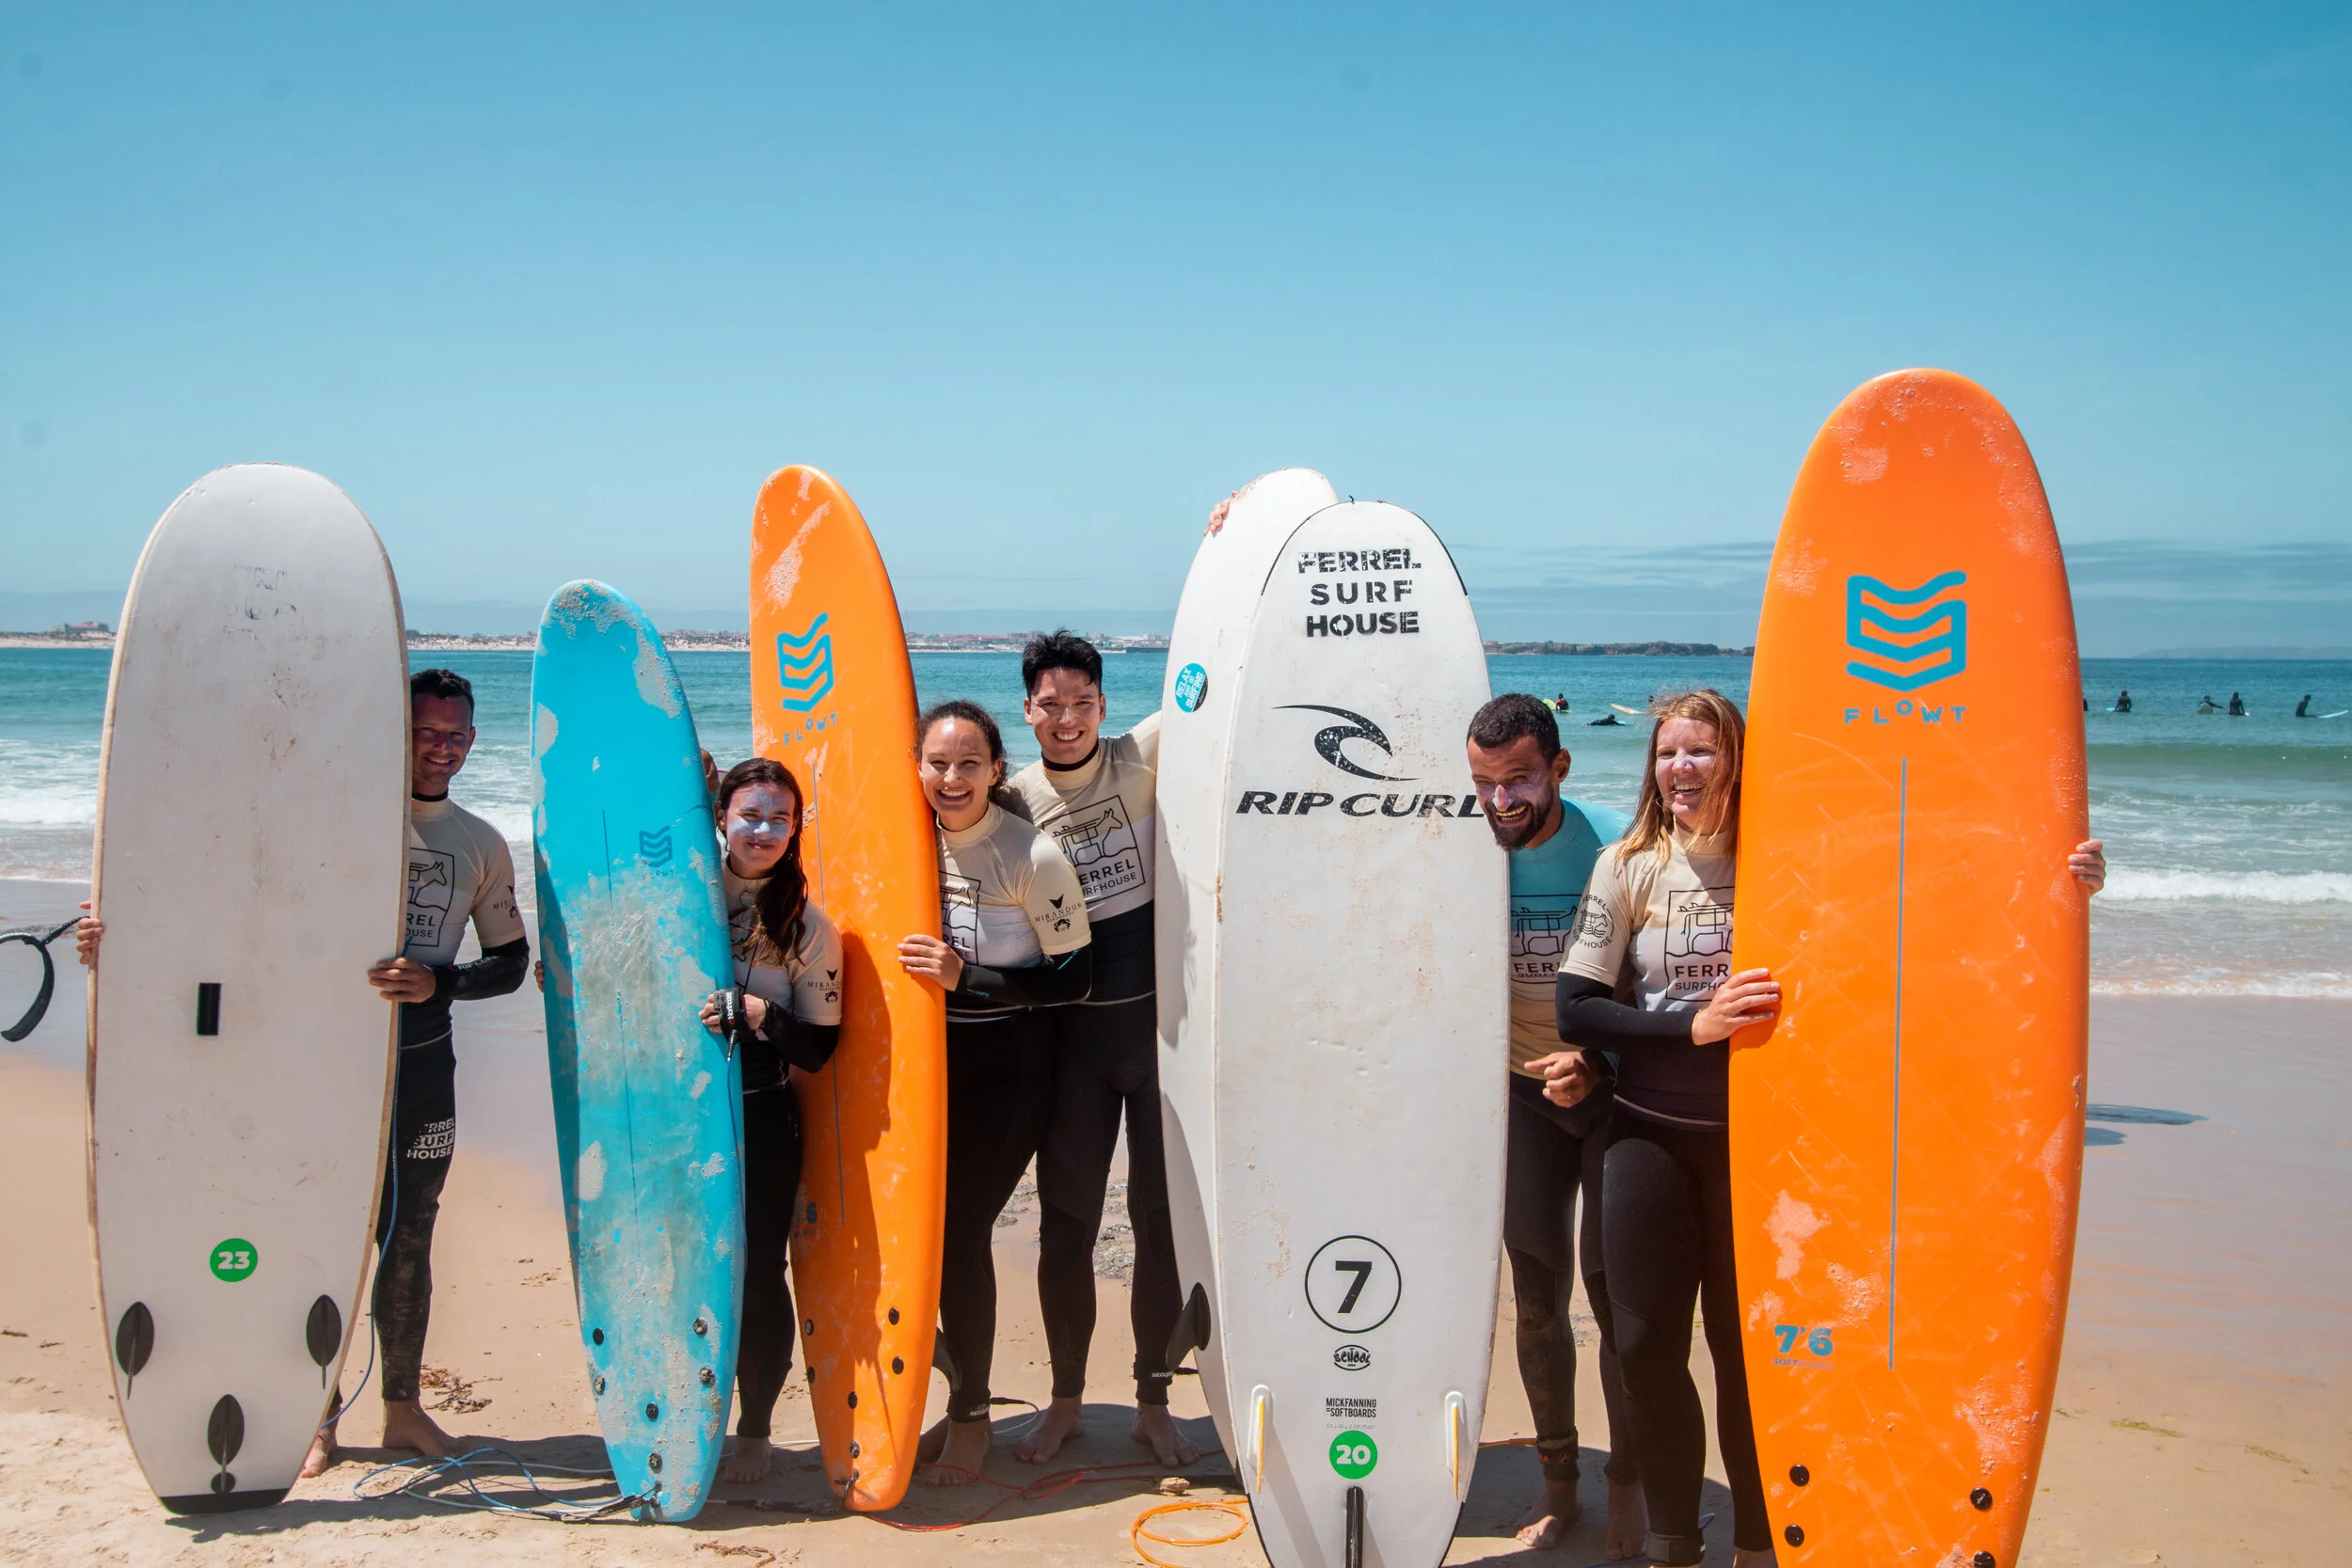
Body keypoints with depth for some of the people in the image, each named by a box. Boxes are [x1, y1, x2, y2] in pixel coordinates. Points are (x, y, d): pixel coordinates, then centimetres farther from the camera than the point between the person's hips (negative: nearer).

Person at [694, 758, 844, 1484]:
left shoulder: (808, 926, -2)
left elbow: (819, 1048, -4)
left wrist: (760, 1015, -20)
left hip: (761, 1124, -2)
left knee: (756, 1274, 1)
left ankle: (753, 1433, 19)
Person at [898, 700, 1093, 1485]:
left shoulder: (1032, 855, -16)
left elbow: (1075, 978, -15)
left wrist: (966, 977, -24)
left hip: (1003, 1070, -5)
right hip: (924, 1061, 5)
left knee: (961, 1230, -6)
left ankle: (971, 1415, 14)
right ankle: (961, 1394, 26)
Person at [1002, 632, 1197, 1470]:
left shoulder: (1141, 759, -2)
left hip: (1158, 1019, -1)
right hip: (1069, 1031, 1)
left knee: (1164, 1220, 8)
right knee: (1066, 1224, 8)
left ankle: (1153, 1401, 23)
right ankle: (1066, 1400, 27)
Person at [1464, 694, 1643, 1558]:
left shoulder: (1614, 846, -18)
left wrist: (1598, 1056, -26)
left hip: (1614, 1090, -3)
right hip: (1525, 1093, 3)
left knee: (1613, 1289, -1)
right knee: (1537, 1292, 7)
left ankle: (1627, 1485, 18)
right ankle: (1556, 1483, 23)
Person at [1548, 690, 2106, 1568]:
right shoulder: (1629, 867, -1)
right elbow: (1576, 1009, -4)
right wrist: (1693, 1026, -15)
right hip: (1649, 1138, 1)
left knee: (1748, 1345, 7)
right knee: (1644, 1342, 5)